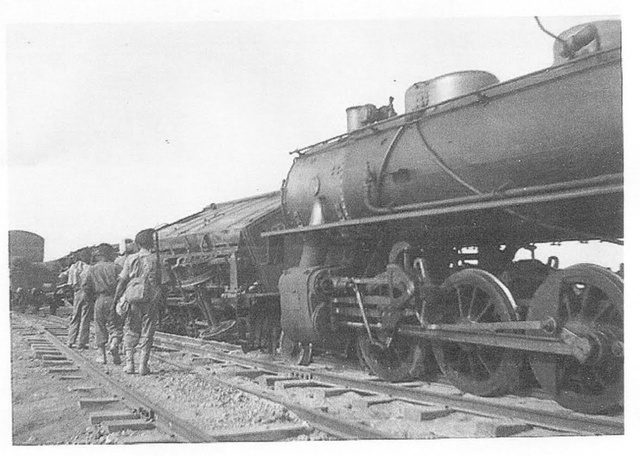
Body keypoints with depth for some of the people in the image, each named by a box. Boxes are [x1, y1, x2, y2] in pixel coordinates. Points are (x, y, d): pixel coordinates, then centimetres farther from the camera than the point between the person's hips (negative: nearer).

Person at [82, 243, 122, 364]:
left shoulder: (92, 269, 7)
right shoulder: (115, 267, 1)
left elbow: (85, 285, 1)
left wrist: (91, 299, 13)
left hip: (99, 300, 2)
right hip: (113, 299, -2)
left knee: (100, 328, 10)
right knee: (115, 326, 3)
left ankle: (101, 355, 10)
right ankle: (114, 345, -24)